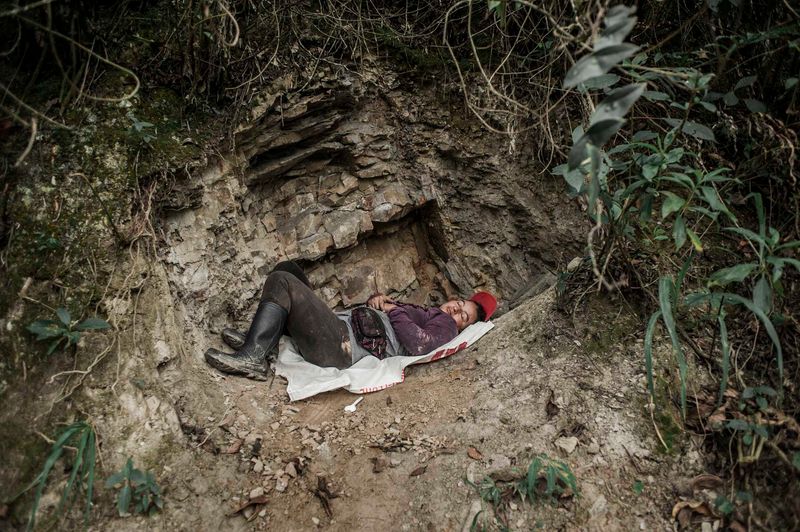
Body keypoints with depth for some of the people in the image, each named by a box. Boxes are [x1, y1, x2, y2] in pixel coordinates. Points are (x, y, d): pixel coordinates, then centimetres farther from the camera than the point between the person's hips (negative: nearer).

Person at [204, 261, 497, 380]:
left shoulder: (445, 327, 3)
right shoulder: (420, 311, 28)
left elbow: (418, 344, -20)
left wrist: (392, 310, -6)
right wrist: (377, 299, 8)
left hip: (341, 348, -10)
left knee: (281, 281, -20)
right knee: (287, 268, 8)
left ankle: (253, 357, -22)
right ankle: (259, 340, -4)